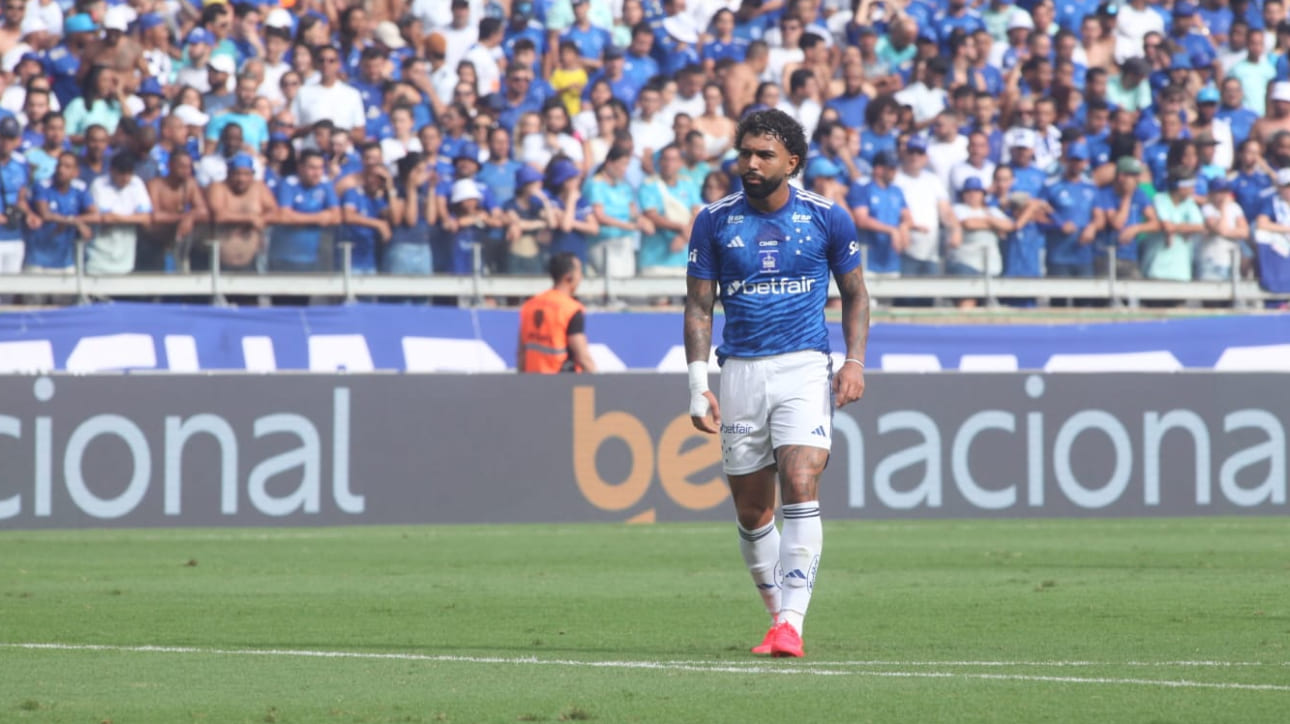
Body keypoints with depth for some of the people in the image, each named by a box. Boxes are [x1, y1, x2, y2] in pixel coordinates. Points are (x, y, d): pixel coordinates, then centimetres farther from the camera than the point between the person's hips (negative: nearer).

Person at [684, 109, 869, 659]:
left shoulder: (827, 219, 2)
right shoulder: (715, 221, 4)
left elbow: (855, 295, 12)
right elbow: (699, 307, 6)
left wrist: (855, 362, -1)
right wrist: (697, 382, -3)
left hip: (804, 367, -2)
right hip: (740, 371, 2)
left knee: (800, 489, -19)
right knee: (751, 512, 5)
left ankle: (792, 624, -21)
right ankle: (776, 614, 23)